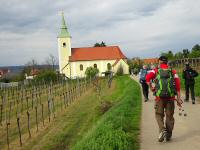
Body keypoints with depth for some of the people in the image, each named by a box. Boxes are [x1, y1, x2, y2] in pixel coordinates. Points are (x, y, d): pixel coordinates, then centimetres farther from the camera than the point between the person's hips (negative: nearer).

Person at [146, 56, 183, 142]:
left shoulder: (156, 71, 4)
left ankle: (162, 130, -13)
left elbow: (147, 78, -14)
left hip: (159, 97, -1)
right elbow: (178, 85, 0)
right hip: (170, 97, 1)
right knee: (169, 116, 12)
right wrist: (178, 98, 0)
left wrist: (151, 87, -2)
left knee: (159, 115, 10)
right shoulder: (173, 72, 8)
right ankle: (168, 135, 16)